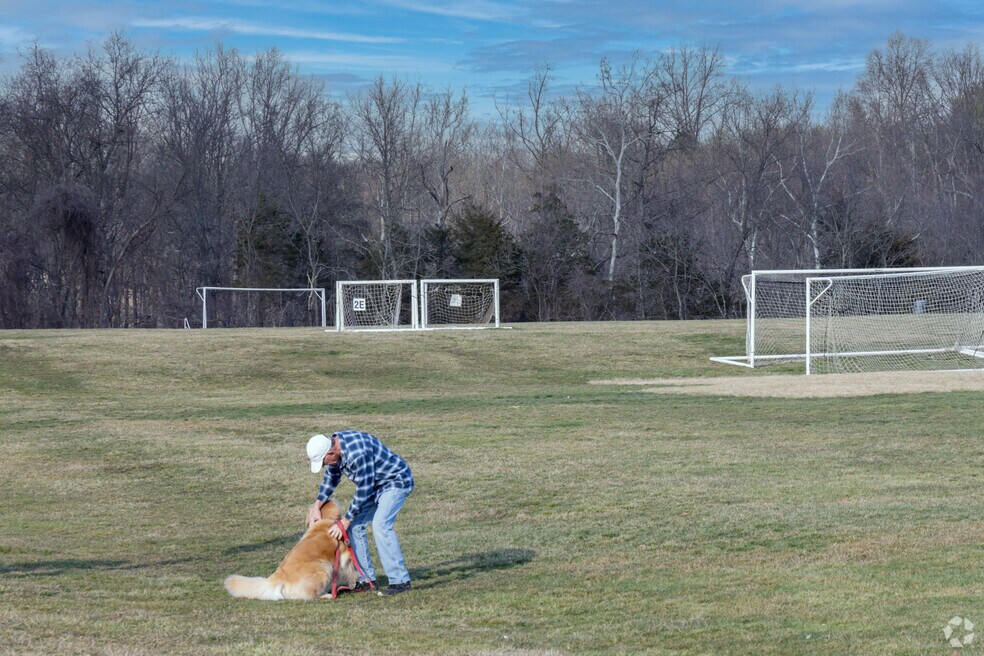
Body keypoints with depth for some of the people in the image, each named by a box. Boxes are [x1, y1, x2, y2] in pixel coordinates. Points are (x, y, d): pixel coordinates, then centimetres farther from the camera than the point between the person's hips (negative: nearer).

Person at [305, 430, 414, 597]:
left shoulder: (358, 454, -35)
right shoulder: (333, 446, -7)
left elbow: (363, 492, -27)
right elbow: (331, 479, 11)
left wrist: (344, 522, -18)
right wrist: (317, 506, 4)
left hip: (396, 481, -9)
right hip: (375, 484, 9)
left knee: (380, 525, -24)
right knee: (355, 526, 2)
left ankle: (400, 581, -21)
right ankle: (367, 579, 9)